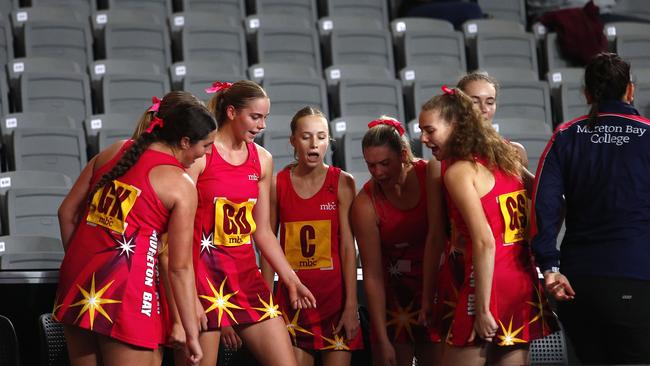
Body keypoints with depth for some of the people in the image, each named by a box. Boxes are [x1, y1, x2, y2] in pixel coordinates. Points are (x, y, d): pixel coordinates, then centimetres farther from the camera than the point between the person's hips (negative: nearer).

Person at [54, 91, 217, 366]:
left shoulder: (112, 152, 11)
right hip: (125, 291, -6)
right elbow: (180, 268, -7)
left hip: (76, 281, 7)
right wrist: (191, 335, -3)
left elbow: (67, 213, 14)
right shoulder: (181, 185, -6)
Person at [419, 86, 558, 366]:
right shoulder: (506, 160, 14)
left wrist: (482, 309, -17)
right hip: (525, 285, 8)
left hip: (490, 284, -8)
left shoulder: (458, 170, -9)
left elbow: (485, 243, -17)